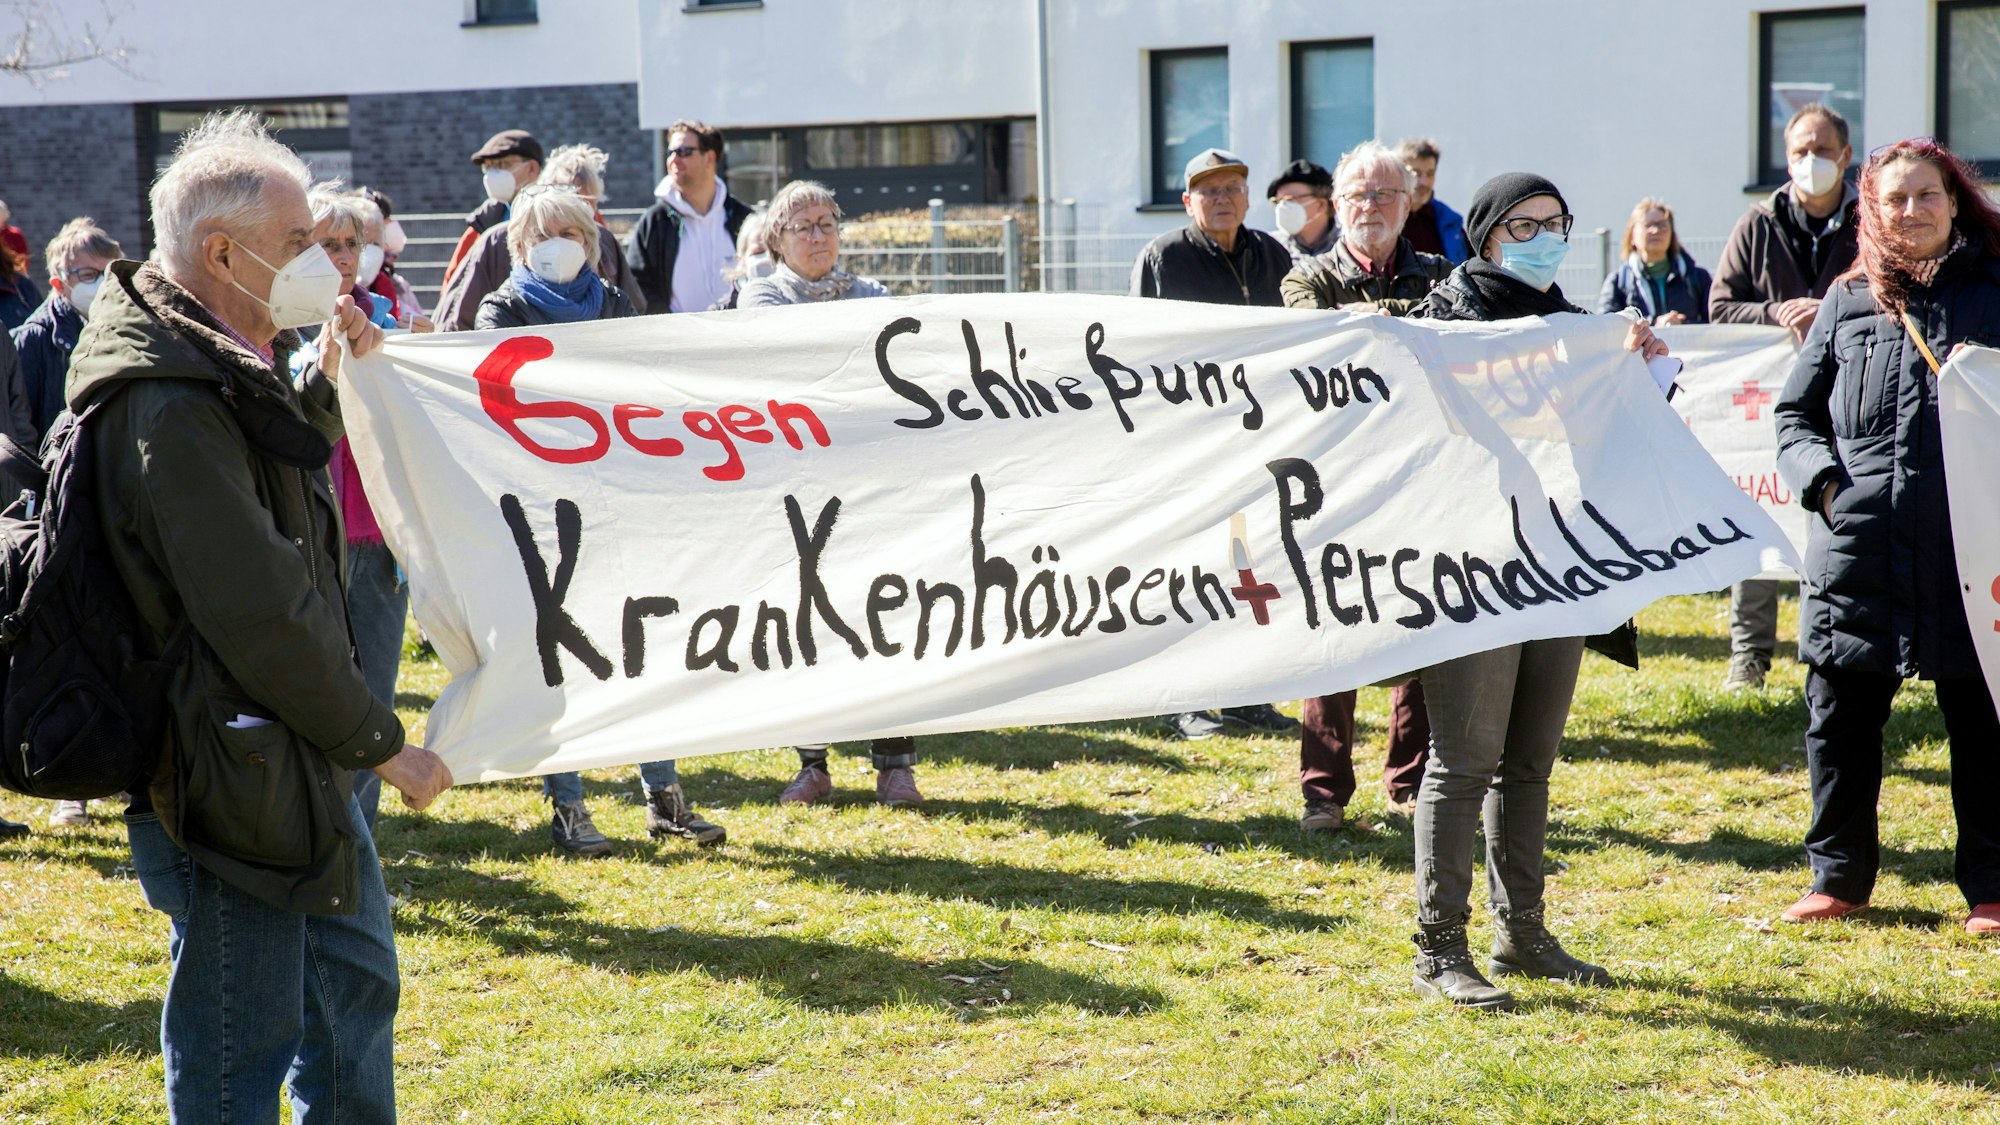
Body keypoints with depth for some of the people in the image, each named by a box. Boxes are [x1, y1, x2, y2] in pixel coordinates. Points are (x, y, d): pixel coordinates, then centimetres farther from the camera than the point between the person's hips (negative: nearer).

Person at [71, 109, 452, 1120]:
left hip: (302, 764, 11)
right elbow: (265, 618, -26)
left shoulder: (233, 371, 8)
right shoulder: (172, 409, -25)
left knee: (356, 979, 23)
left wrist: (327, 382, 13)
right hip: (234, 784, -11)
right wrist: (386, 746, -17)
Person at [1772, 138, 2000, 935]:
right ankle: (1839, 875, 22)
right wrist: (1824, 478, -3)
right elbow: (1795, 414, 13)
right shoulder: (1848, 302, 11)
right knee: (1839, 716, 8)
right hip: (1857, 549, 2)